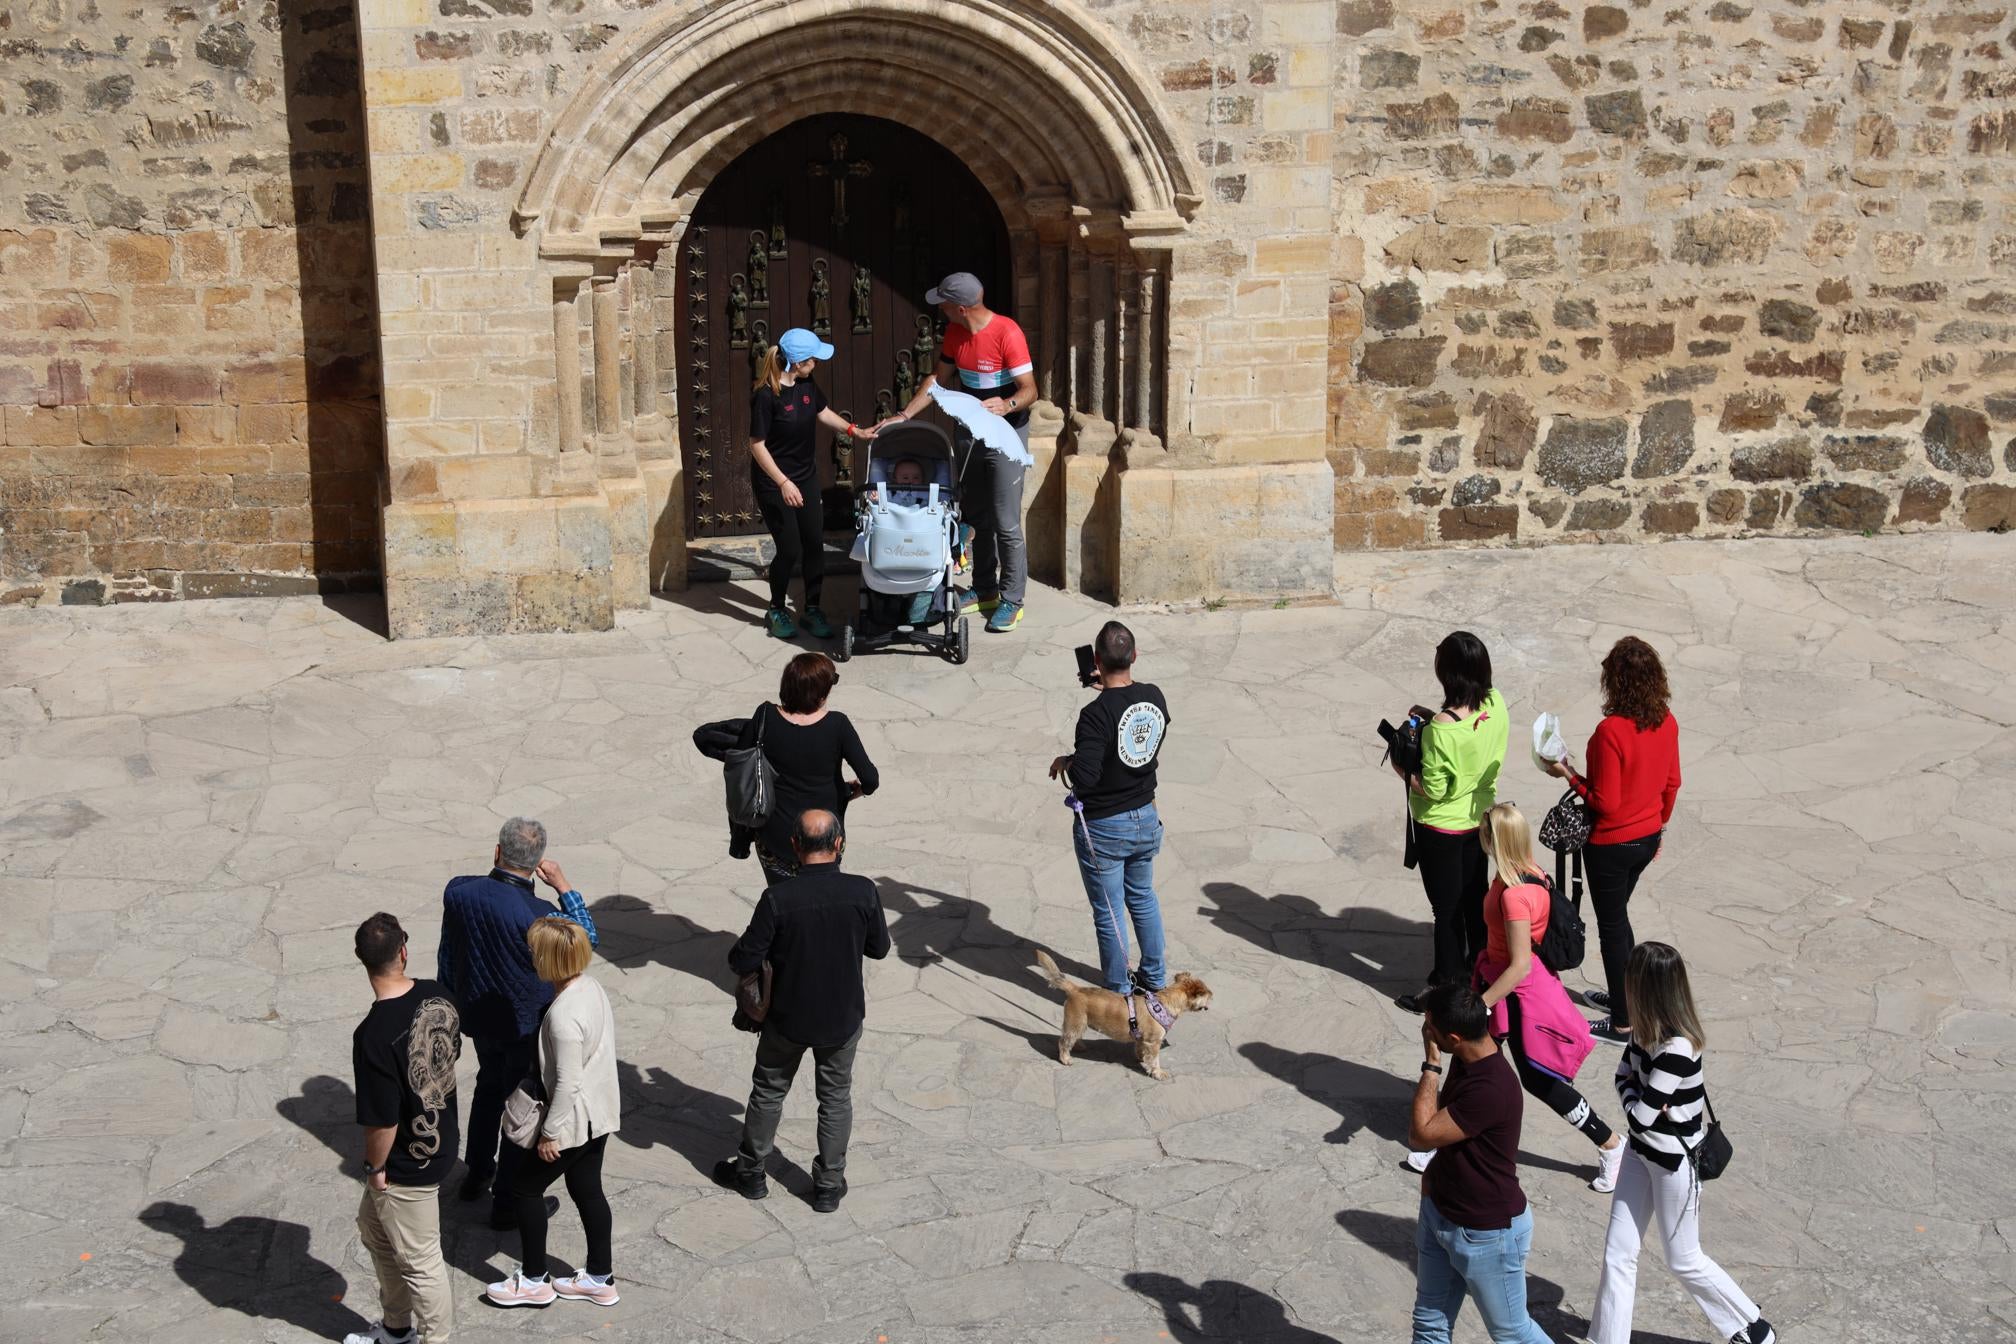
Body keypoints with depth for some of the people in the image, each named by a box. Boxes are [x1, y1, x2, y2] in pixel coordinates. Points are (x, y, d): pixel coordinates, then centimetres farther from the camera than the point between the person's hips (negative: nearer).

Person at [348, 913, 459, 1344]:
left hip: (407, 1164, -8)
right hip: (440, 1141, 8)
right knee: (373, 1227, 28)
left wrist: (375, 1167, -8)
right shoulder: (438, 997, -11)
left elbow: (382, 1120, -26)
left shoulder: (374, 1036, -32)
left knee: (419, 1261, 12)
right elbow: (452, 1053, 6)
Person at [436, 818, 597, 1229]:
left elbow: (447, 957, -1)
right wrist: (564, 887, -7)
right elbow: (586, 937, -12)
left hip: (477, 1017, 6)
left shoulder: (458, 891, -16)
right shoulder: (537, 914, -32)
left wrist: (451, 1002, 15)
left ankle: (477, 1173, 46)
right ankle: (507, 1202, 23)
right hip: (526, 1025, -5)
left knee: (489, 1086, 30)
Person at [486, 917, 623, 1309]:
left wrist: (551, 1133, -16)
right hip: (600, 1114, 9)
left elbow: (567, 1082, -25)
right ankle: (600, 1277, 30)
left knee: (525, 1188, 9)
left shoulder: (563, 1015, -29)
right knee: (587, 1190, 19)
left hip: (574, 1120, -9)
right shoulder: (591, 987, -2)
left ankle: (533, 1280, 21)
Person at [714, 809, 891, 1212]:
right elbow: (879, 948, -3)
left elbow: (743, 961, -18)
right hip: (843, 1017, 1)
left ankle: (750, 1172, 36)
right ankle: (829, 1185, 29)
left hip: (788, 1017, -1)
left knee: (768, 1092, 21)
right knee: (836, 1098, 20)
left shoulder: (778, 899, -24)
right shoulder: (863, 892, -19)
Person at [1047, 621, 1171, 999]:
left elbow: (1084, 778, -30)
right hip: (1146, 818, 6)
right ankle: (1155, 978, 38)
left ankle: (1119, 994, 21)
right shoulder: (1155, 696, -7)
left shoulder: (1096, 714, -27)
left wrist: (1066, 763, -10)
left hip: (1103, 828, -6)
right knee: (1143, 898, 26)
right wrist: (1112, 689, 13)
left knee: (1108, 914, 10)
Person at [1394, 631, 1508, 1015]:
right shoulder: (1496, 704, -12)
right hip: (1480, 817, 7)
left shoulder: (1441, 729, -33)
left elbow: (1434, 790, -24)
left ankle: (1448, 987, 23)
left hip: (1441, 828, -7)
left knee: (1446, 909, 9)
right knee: (1475, 896, 24)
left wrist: (1403, 768, -8)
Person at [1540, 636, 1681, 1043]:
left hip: (1611, 845, -7)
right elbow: (1671, 784, 7)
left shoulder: (1611, 730, -28)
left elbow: (1605, 802, -24)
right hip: (1648, 838, 7)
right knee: (1618, 916, 26)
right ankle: (1622, 995, 41)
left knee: (1612, 926, 7)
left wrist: (1569, 775, -12)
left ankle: (1623, 1022, 18)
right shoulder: (1666, 723, -6)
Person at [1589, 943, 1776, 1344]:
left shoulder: (1677, 1048, -32)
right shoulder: (1647, 1030, -6)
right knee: (1618, 1252, 10)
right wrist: (1639, 1099, -14)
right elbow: (1623, 1073, 6)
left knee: (1683, 1259, 11)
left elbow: (1640, 1116, -28)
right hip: (1642, 1151, 8)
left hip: (1674, 1161, -8)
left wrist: (1637, 1104, -7)